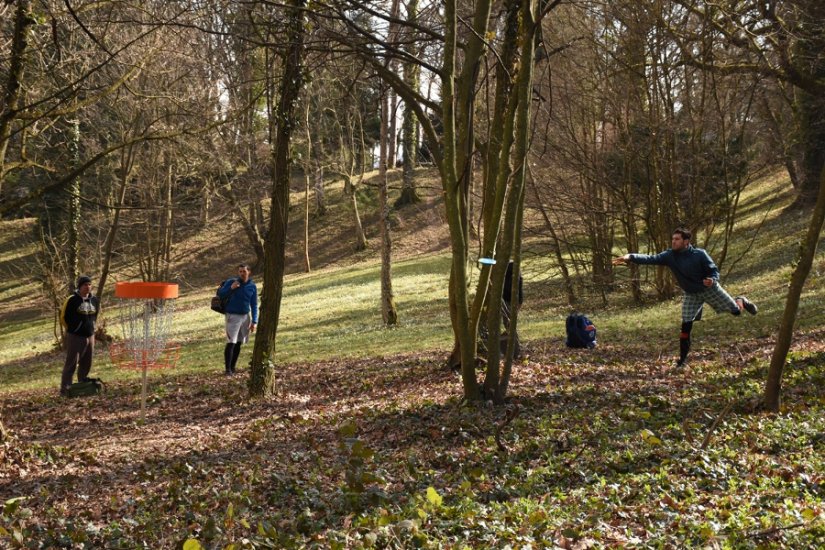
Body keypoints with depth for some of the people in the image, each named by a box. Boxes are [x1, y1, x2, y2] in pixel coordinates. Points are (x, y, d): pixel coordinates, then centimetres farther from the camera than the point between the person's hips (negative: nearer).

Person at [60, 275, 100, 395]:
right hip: (75, 337, -6)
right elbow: (64, 316, -2)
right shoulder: (72, 300, -11)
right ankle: (65, 389, -4)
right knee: (71, 363, -7)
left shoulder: (95, 300, 6)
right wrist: (72, 329, 5)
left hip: (90, 336, 6)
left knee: (86, 364, 11)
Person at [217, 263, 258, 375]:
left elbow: (254, 305, 7)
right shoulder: (231, 282, -6)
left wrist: (254, 321, 1)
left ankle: (233, 367, 18)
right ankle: (228, 369, -8)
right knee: (231, 343, -10)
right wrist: (231, 288, -19)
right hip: (232, 316, -4)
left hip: (245, 316, 4)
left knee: (239, 343, 8)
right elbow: (220, 294, -3)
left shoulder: (252, 286, 3)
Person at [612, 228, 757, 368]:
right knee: (686, 326, -5)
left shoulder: (700, 254, -23)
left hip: (710, 289, -2)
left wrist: (712, 280, -39)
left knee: (736, 311, 8)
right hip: (691, 295, 2)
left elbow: (714, 270, -14)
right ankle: (683, 358, 8)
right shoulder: (669, 256, -15)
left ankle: (741, 301, 46)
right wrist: (630, 257, -44)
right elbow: (651, 259, -28)